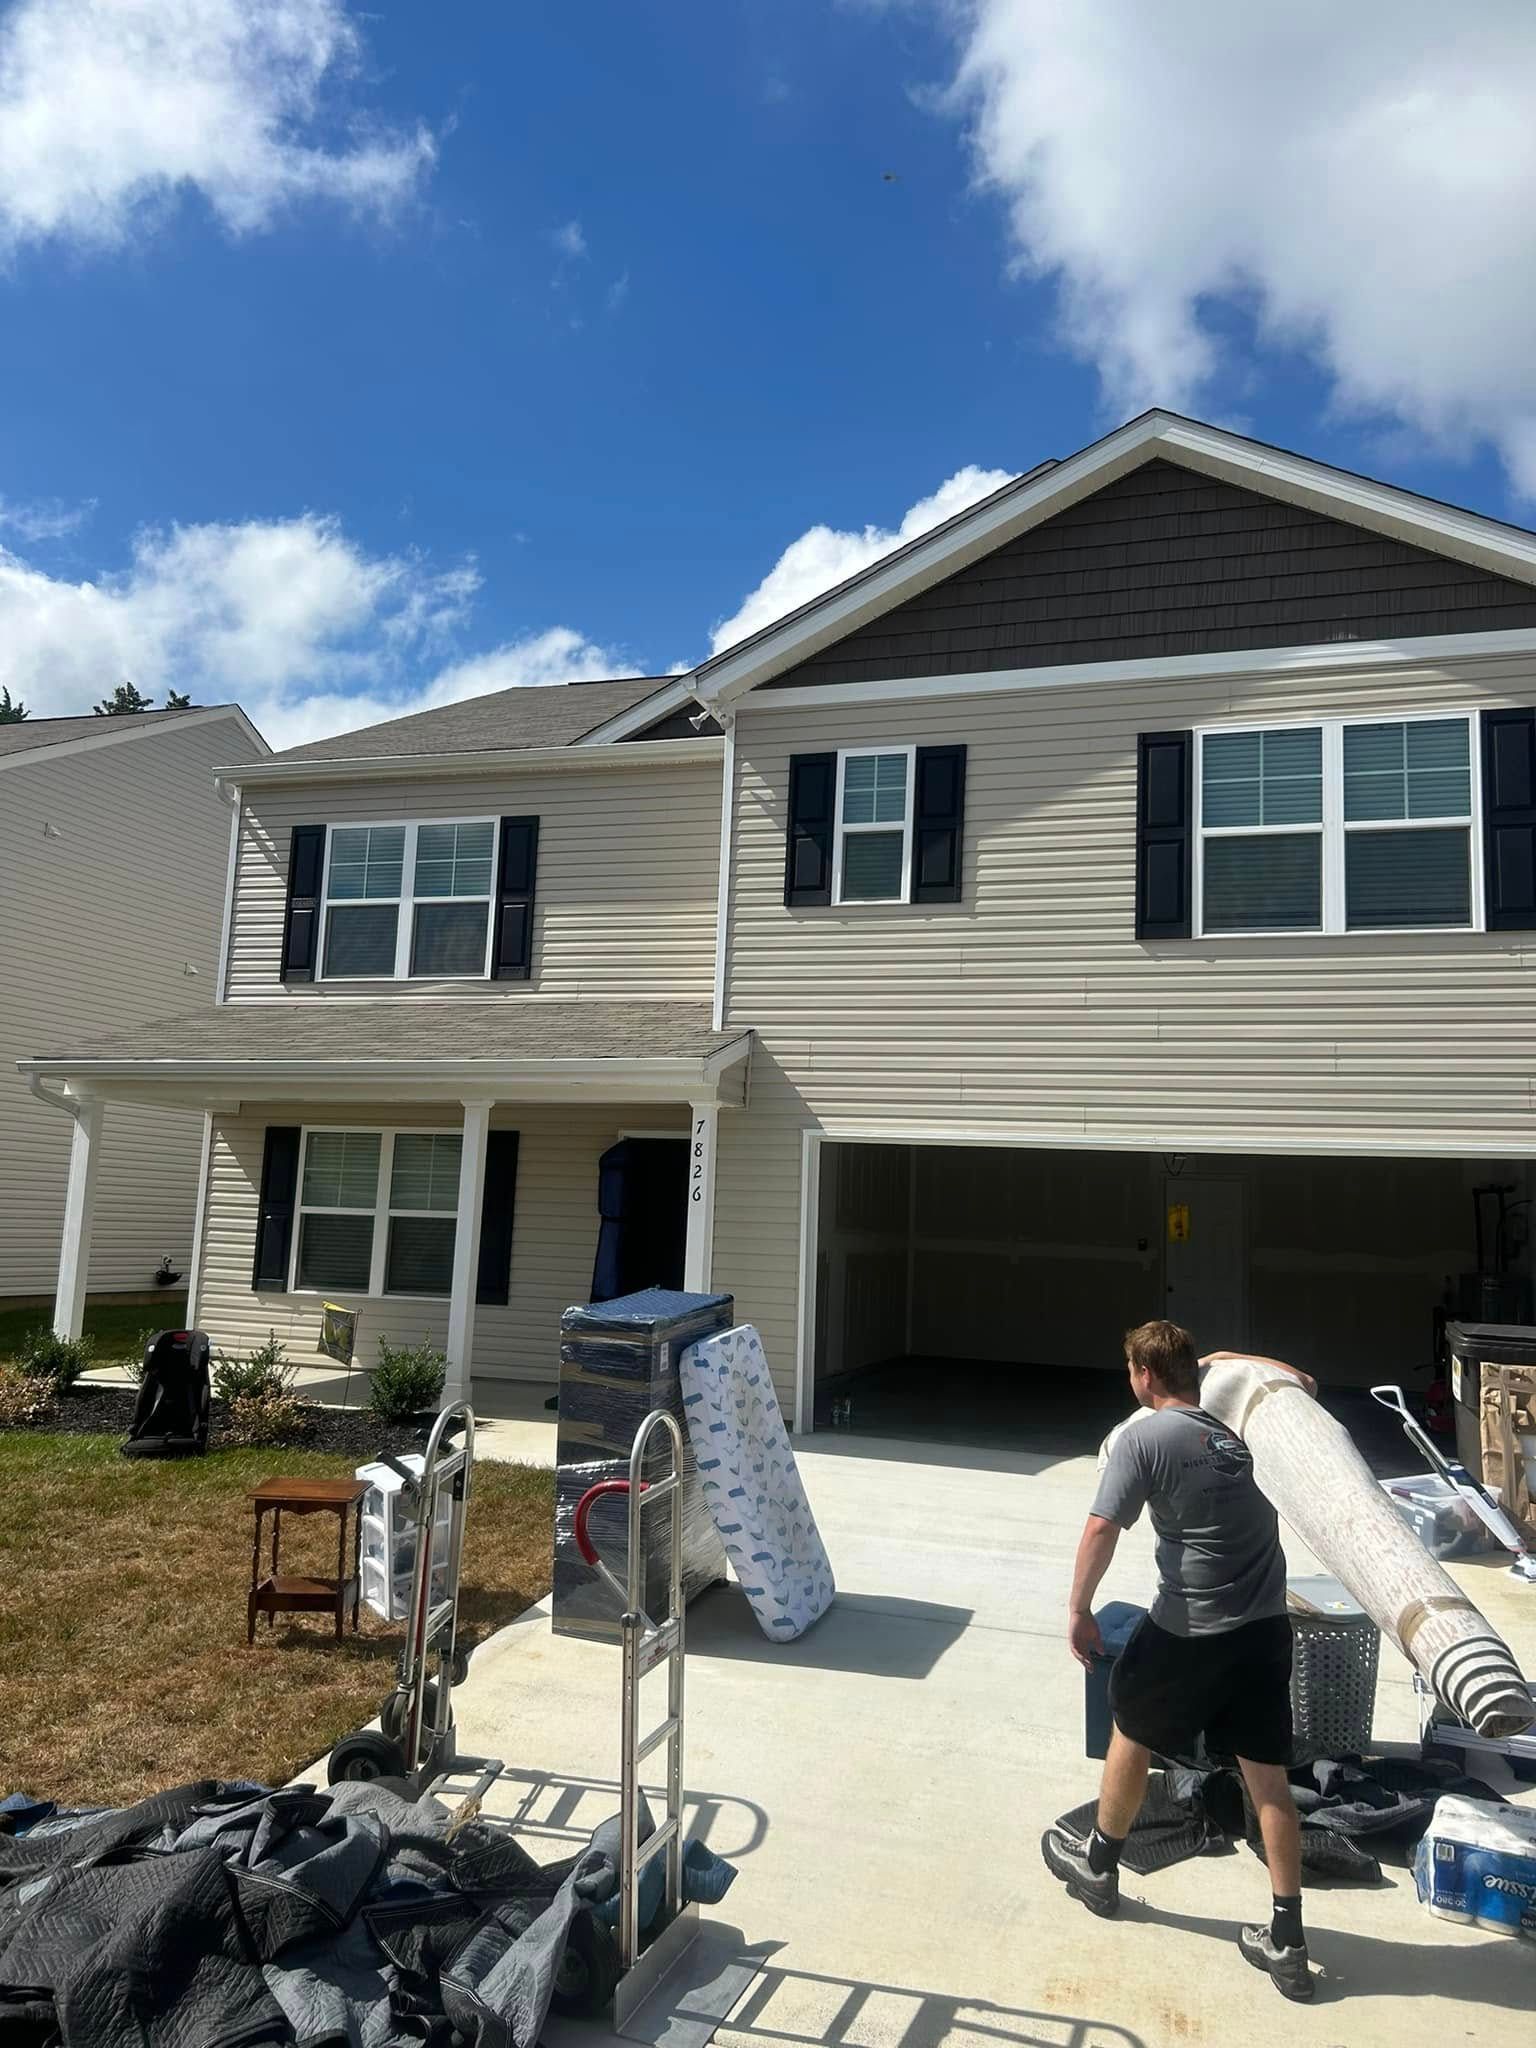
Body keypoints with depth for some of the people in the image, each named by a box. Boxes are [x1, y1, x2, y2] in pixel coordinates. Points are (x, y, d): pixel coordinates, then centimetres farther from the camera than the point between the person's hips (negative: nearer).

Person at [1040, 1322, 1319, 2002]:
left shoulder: (1142, 1438, -12)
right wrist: (1229, 1360, 21)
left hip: (1189, 1631, -5)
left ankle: (1099, 1866, 36)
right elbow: (1304, 1386, 25)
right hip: (1264, 1627, 5)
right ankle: (1286, 1940, 16)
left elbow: (1101, 1529, -15)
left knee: (1131, 1733, 18)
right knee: (1268, 1776, 11)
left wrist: (1078, 1609, -5)